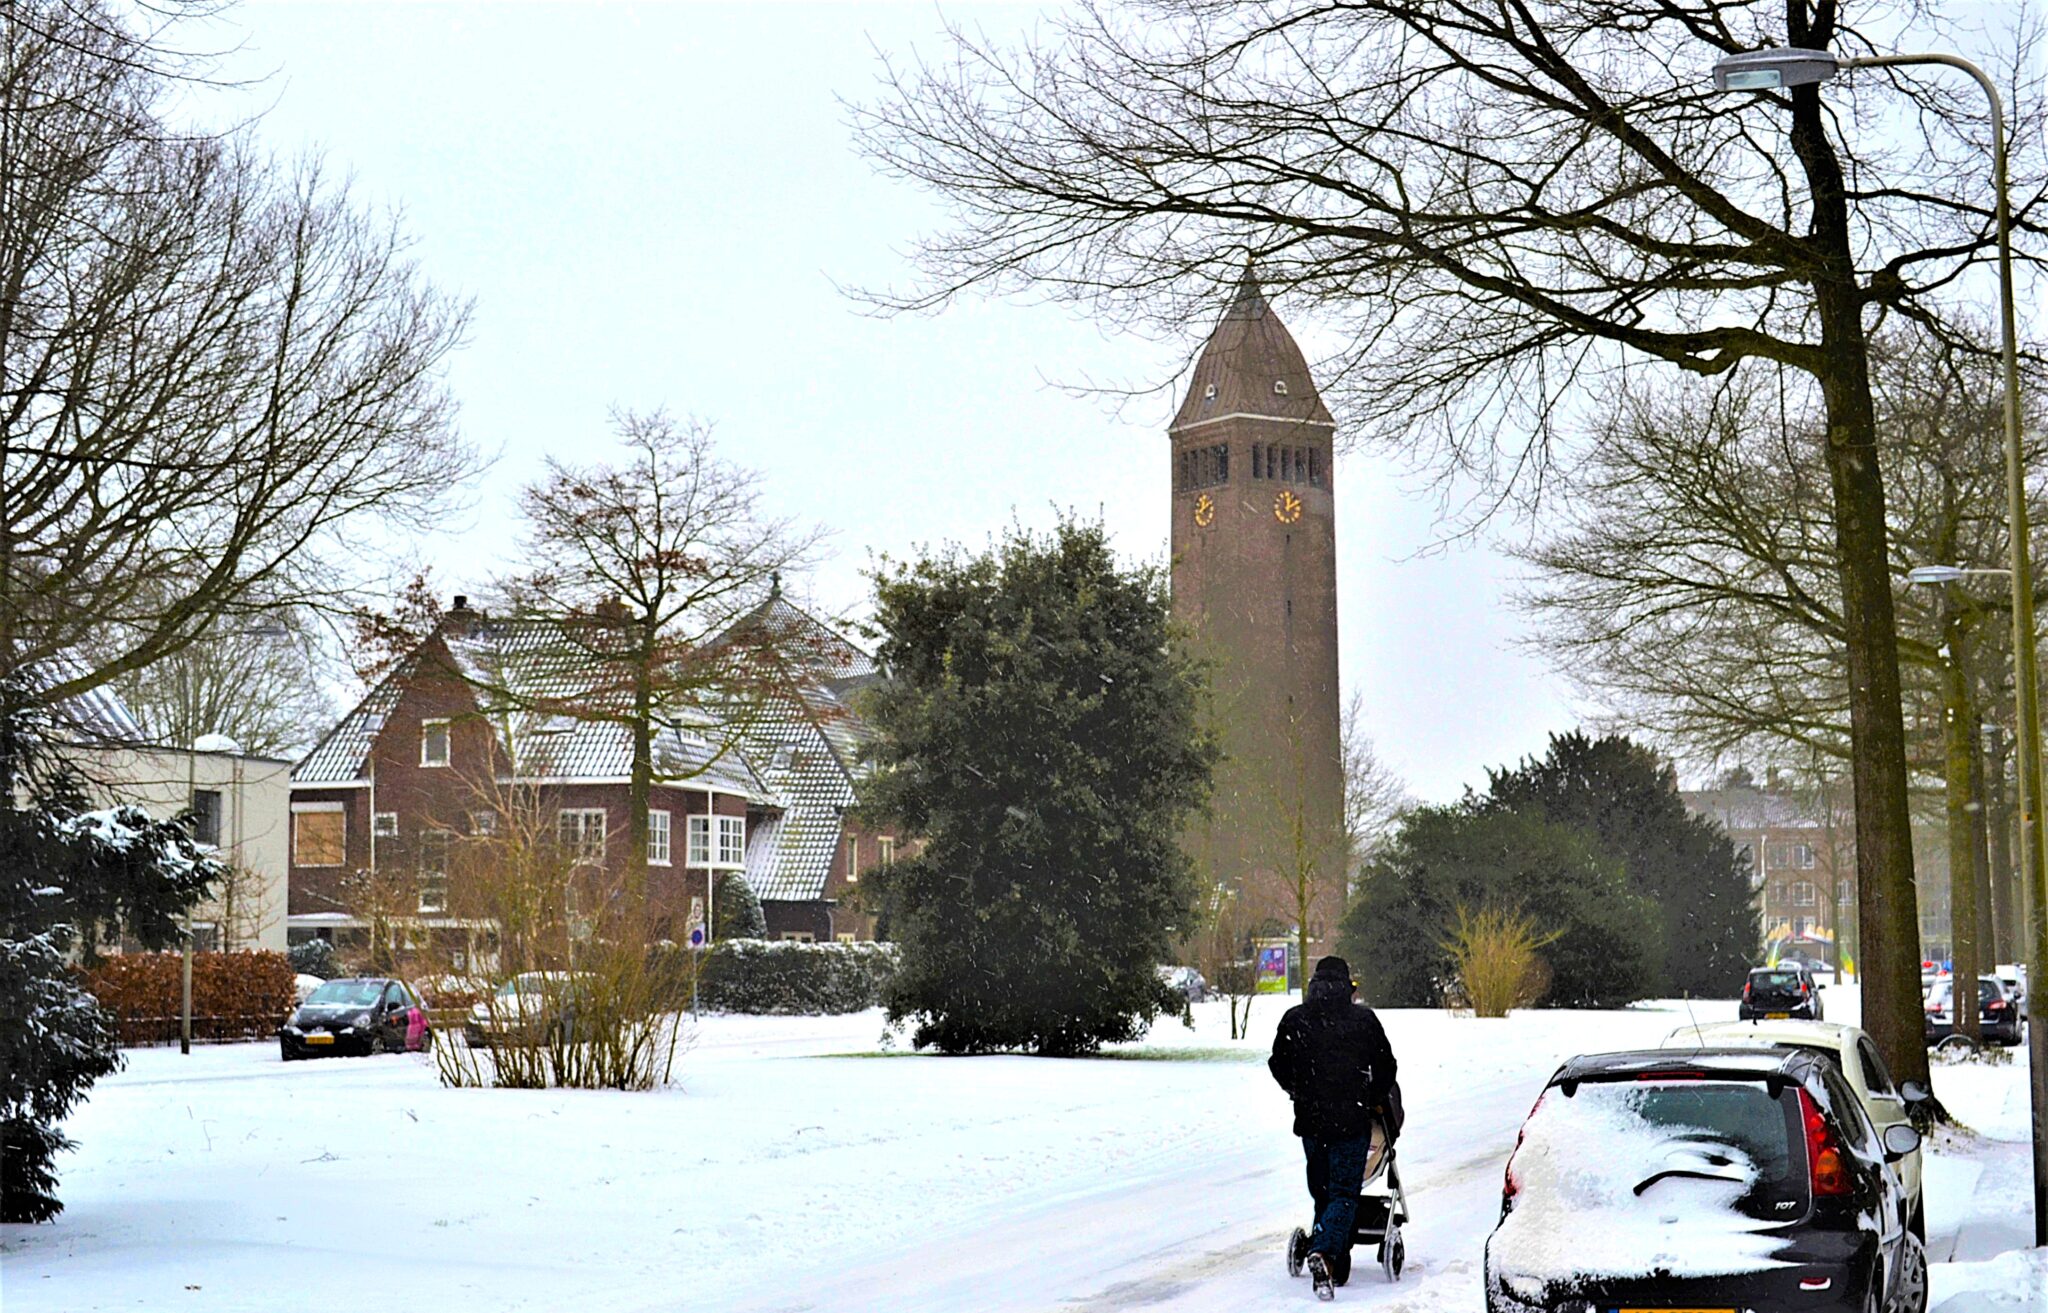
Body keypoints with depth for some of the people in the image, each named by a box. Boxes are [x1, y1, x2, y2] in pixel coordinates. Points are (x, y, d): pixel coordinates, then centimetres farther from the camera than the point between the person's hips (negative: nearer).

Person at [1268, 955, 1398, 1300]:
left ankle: (1336, 1264, 19)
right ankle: (1325, 1252, -24)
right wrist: (1376, 1100, 21)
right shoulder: (1363, 1019, -5)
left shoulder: (1294, 1019, 0)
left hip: (1310, 1119, 2)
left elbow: (1278, 1065, 10)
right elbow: (1386, 1067, 3)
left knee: (1322, 1191, 16)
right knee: (1344, 1193, -1)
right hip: (1352, 1120, -2)